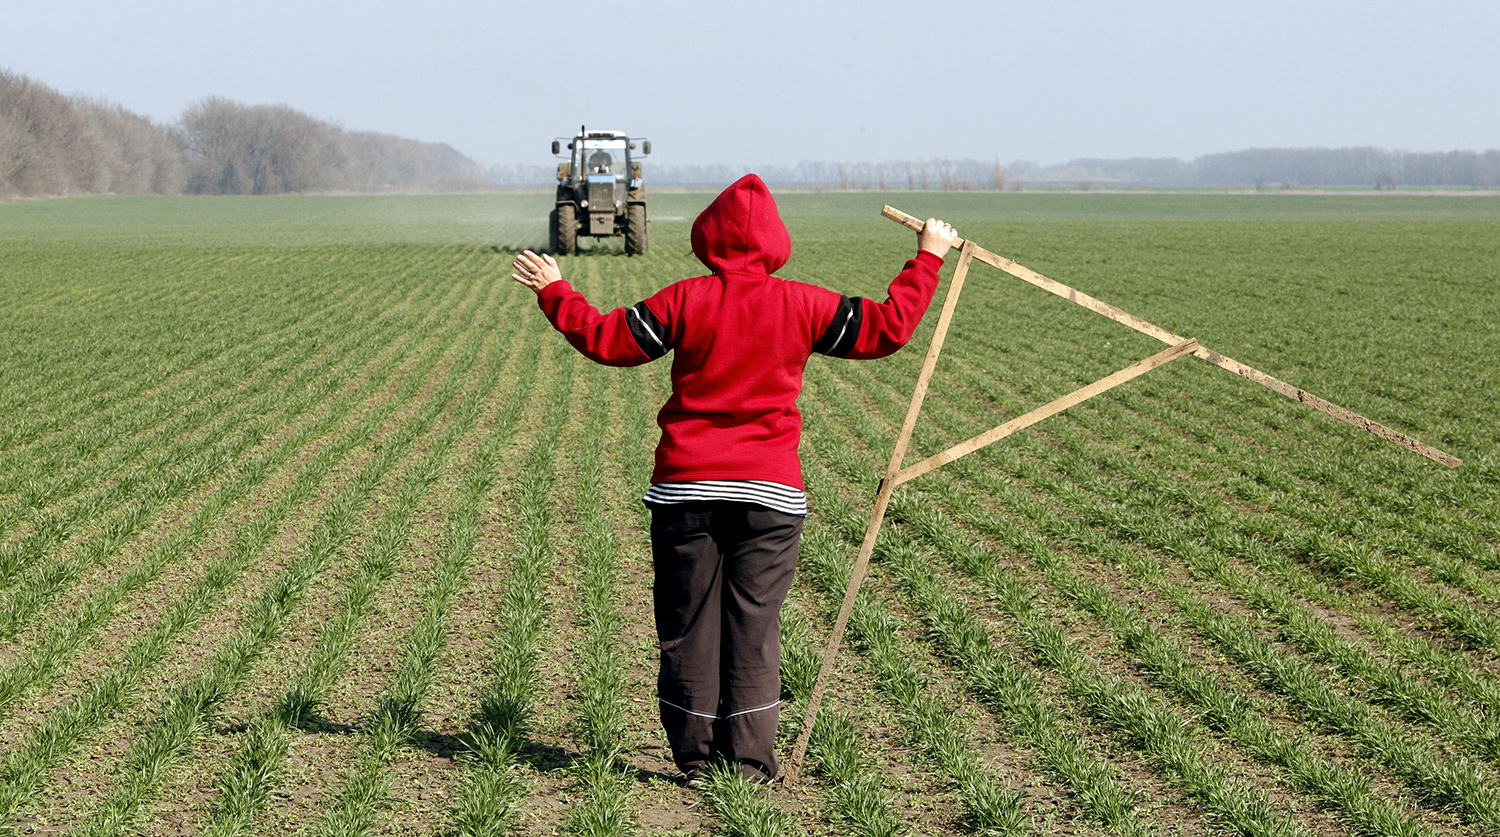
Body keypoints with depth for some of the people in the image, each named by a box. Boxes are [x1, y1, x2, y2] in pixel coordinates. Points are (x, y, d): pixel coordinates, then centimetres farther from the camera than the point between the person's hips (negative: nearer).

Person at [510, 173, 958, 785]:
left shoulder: (683, 301, -3)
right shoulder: (804, 305, -2)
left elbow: (607, 340, 3)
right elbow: (887, 329, 3)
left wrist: (553, 292, 17)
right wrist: (928, 260, 16)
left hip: (686, 487, 0)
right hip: (770, 493, 0)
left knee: (688, 623, 8)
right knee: (754, 626, 4)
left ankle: (696, 759, 14)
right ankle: (749, 763, 5)